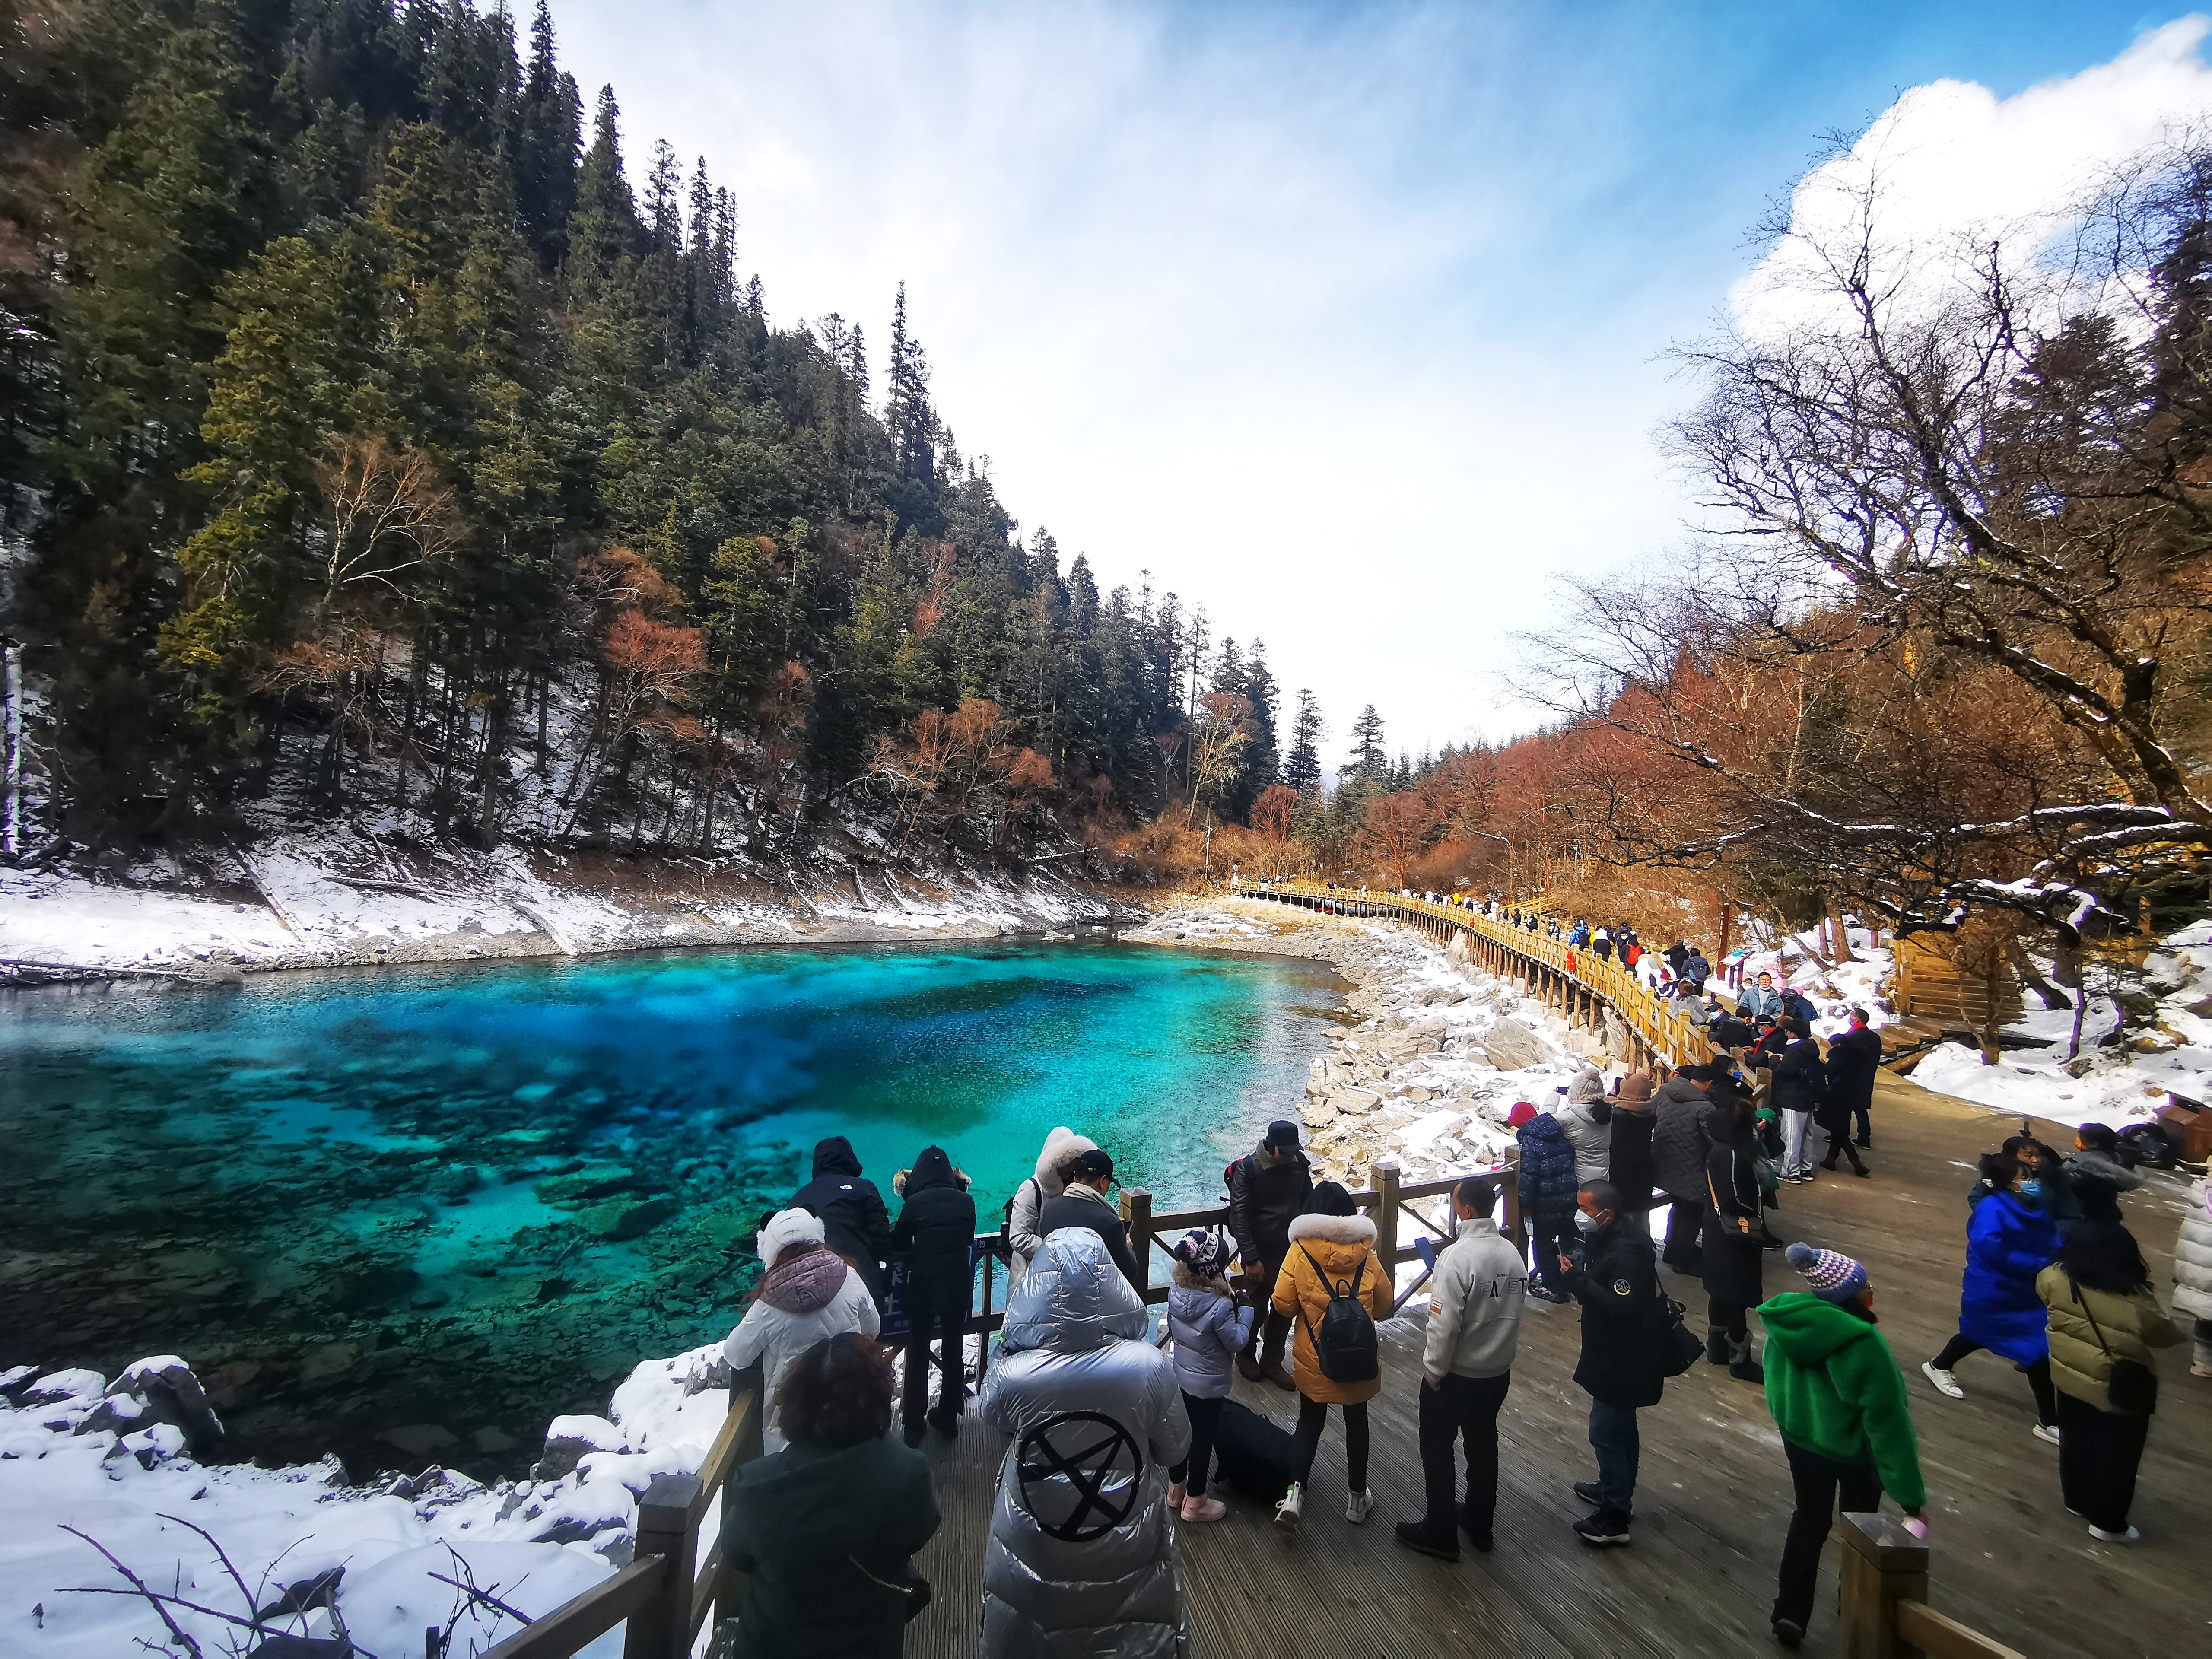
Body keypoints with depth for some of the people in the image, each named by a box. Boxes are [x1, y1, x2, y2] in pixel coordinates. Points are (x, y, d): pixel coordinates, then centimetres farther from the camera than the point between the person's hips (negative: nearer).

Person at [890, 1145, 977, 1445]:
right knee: (954, 1349, 17)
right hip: (959, 1283, 2)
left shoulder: (915, 1203, -13)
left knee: (918, 1352, 13)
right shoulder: (966, 1202, -5)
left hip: (924, 1285, -2)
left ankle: (913, 1425, 19)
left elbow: (898, 1243, -1)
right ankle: (949, 1418, 26)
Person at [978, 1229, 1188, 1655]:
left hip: (1035, 1552, 0)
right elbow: (1175, 1450, -10)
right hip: (1128, 1551, 0)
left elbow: (992, 1416, -3)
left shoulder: (1013, 1374, -27)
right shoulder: (1150, 1367, -27)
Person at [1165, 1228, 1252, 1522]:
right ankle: (1195, 1502, 29)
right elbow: (1237, 1343, -18)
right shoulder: (1220, 1306, -30)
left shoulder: (1175, 1291, -12)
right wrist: (1245, 1311, -6)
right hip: (1208, 1385, -6)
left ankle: (1175, 1490, 41)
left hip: (1178, 1377, 6)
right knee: (1202, 1439, 13)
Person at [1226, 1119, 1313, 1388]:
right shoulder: (1247, 1168, -18)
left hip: (1291, 1250, 5)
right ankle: (1246, 1355, 34)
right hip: (1261, 1254, -5)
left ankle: (1272, 1363, 30)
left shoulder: (1299, 1164, -2)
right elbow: (1239, 1216, -16)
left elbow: (1307, 1205, 12)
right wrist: (1251, 1259, -18)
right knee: (1257, 1309, 8)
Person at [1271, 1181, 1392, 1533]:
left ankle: (1296, 1491, 3)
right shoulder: (1366, 1253, -9)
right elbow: (1384, 1305, 1)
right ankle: (1358, 1497, 32)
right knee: (1356, 1421, 20)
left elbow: (1283, 1304, -14)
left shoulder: (1301, 1250, -15)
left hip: (1313, 1356, -1)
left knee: (1311, 1420, 17)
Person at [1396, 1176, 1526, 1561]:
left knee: (1437, 1449, 12)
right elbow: (1516, 1311, 3)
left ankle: (1440, 1533, 24)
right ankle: (1479, 1524, 40)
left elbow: (1444, 1325, -25)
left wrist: (1433, 1370, -12)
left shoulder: (1457, 1258, -28)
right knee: (1483, 1443, 23)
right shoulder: (1513, 1254, -7)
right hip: (1499, 1373, 7)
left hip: (1455, 1375, -6)